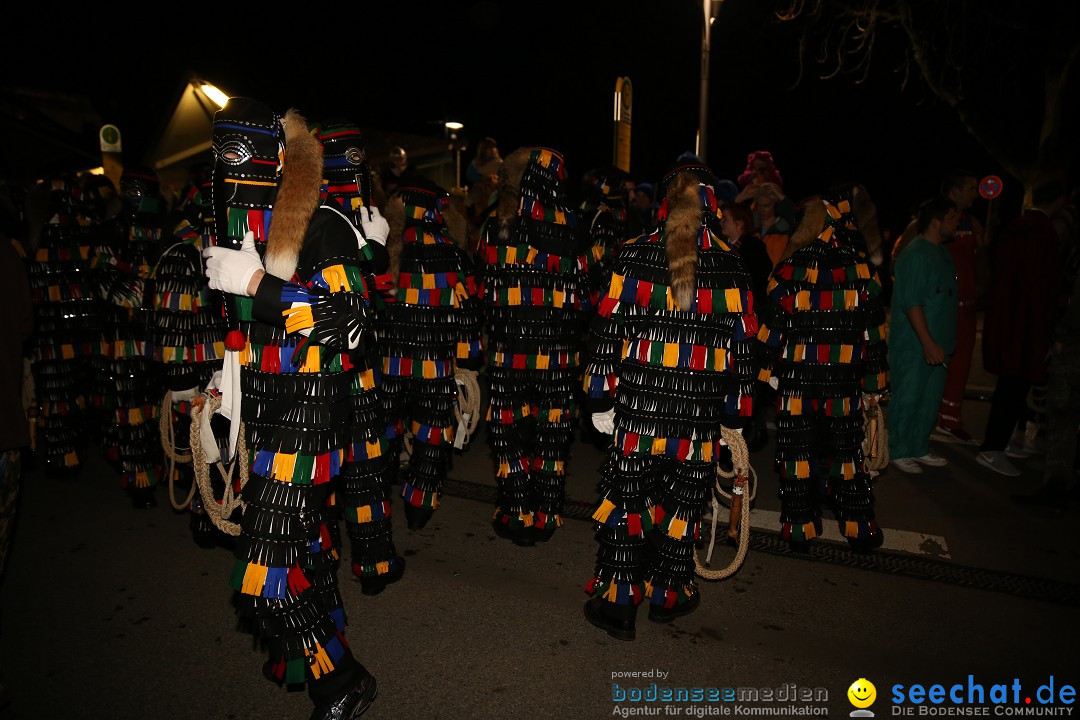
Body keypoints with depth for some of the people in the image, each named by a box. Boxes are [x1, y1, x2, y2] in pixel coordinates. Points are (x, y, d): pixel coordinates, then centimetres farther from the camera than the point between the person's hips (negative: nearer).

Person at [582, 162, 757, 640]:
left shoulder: (633, 256, -4)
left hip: (638, 407, -1)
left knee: (626, 499, 10)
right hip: (700, 414, 1)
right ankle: (667, 595, 32)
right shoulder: (730, 267, -1)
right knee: (682, 503, 15)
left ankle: (619, 603, 19)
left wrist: (601, 400, 4)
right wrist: (735, 416, 11)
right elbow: (742, 345, 2)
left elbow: (607, 332, -4)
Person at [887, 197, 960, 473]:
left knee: (930, 399, 14)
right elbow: (911, 302, -21)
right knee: (907, 398, 2)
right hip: (914, 345, -9)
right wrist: (928, 343, -22)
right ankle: (899, 452, 15)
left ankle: (919, 449, 27)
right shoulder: (915, 254, -15)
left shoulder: (942, 253, 13)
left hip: (935, 344, 9)